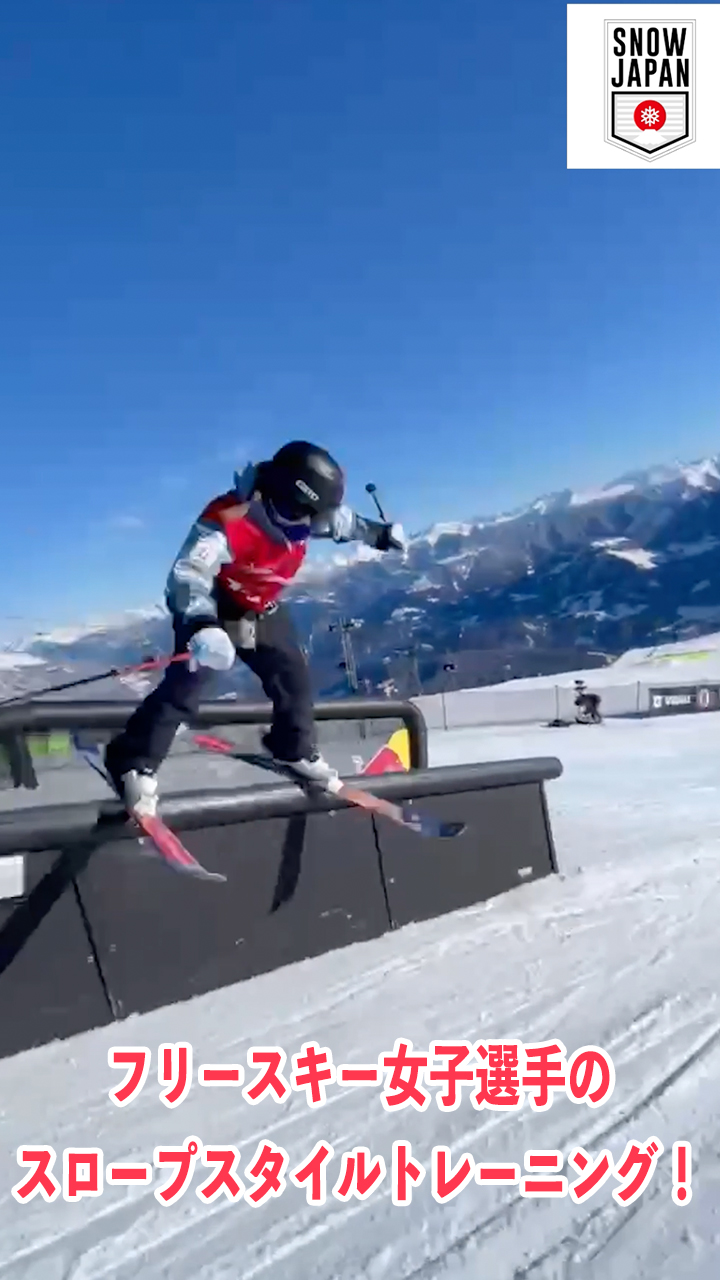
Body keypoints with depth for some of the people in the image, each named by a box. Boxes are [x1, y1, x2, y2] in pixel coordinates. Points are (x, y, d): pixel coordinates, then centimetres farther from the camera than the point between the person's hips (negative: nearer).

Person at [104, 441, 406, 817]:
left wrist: (381, 534, 19)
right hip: (212, 610, -7)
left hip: (262, 611, 7)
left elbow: (341, 521, 8)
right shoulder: (227, 519, -38)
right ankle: (134, 764, -3)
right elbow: (188, 574, -45)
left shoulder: (299, 512, -14)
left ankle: (295, 750, 32)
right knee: (186, 684, -16)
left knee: (294, 676, 9)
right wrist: (201, 627, -61)